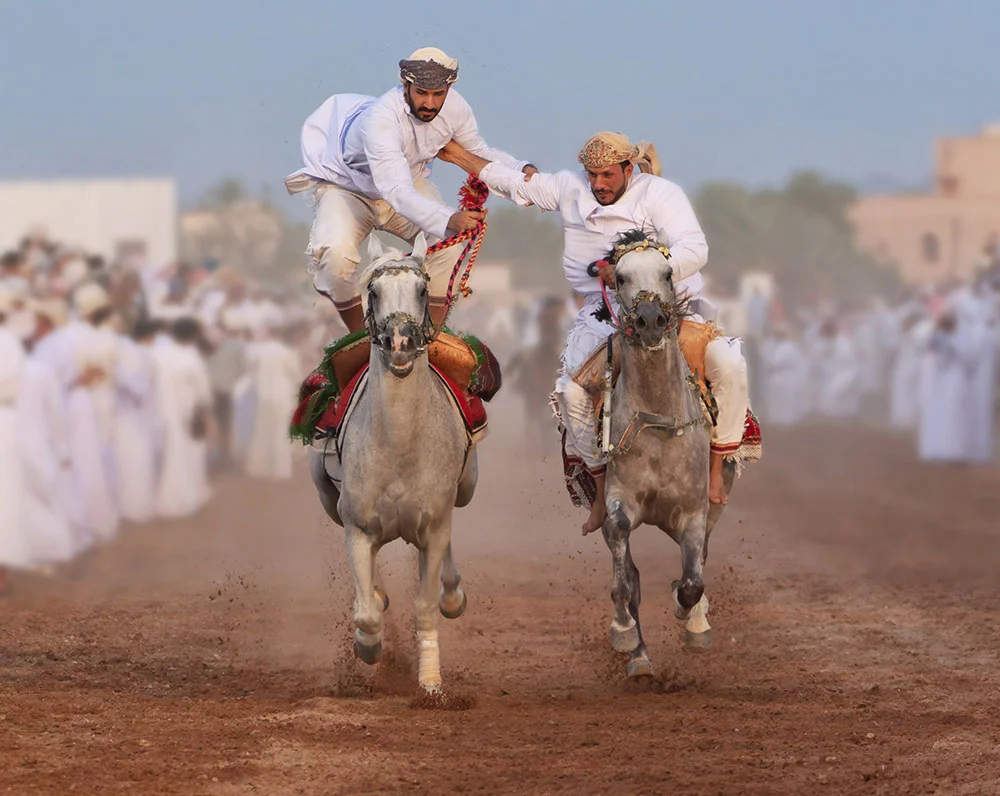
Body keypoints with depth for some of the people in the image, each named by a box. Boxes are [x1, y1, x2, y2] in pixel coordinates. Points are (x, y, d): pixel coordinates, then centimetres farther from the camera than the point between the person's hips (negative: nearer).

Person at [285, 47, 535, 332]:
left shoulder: (454, 106, -21)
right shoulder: (380, 119, -42)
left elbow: (478, 151, -1)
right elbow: (398, 192, -51)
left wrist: (521, 170, -20)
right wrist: (449, 219, -65)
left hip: (410, 182, 5)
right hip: (347, 188, -5)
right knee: (335, 252, -32)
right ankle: (358, 335, -8)